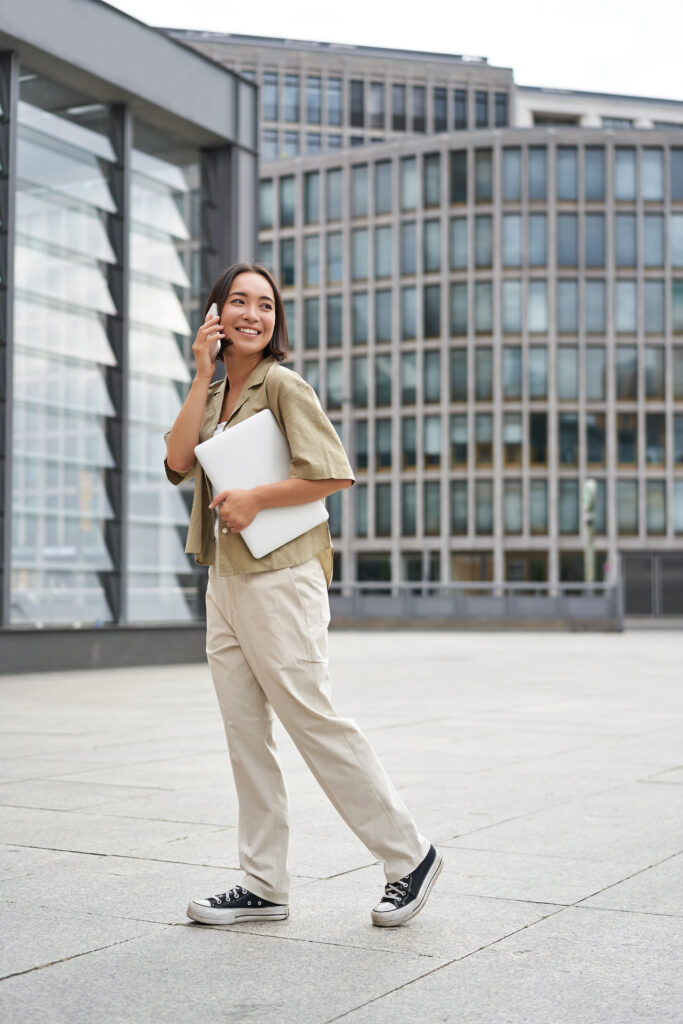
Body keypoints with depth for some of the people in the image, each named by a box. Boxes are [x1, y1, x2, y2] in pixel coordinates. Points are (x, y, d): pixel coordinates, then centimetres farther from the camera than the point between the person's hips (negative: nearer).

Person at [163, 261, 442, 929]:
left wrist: (254, 500, -16)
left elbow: (334, 474, -14)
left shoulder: (282, 385, -7)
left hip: (278, 579, -8)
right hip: (224, 581, 8)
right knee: (244, 735, 9)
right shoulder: (214, 395, 15)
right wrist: (202, 375, -4)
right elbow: (178, 462, -2)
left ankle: (409, 855, 9)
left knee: (313, 722, -5)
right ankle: (263, 886, 17)